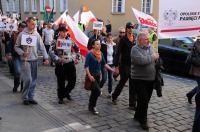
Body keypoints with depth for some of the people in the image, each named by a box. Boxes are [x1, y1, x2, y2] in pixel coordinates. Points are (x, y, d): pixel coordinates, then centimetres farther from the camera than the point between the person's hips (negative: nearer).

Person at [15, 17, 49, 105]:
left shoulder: (36, 34, 4)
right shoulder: (22, 34, -5)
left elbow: (42, 47, 4)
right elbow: (16, 47, 0)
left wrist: (46, 58, -2)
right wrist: (23, 53, -16)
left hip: (35, 60, 4)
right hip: (26, 60, -4)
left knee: (33, 80, 8)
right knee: (28, 79, -10)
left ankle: (31, 97, 20)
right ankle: (25, 97, 8)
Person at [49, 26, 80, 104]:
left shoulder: (69, 40, 5)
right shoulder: (55, 42, -7)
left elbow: (77, 48, 18)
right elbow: (51, 53, -17)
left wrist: (77, 58, 10)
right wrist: (59, 59, -28)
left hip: (70, 64, 3)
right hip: (60, 65, -3)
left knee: (72, 81, 4)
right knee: (61, 83, 4)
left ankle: (66, 92, 33)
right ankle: (61, 97, 25)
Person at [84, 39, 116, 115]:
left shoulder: (100, 54, 5)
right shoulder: (89, 54, -14)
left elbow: (104, 64, 12)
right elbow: (86, 66, -16)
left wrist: (112, 70, 6)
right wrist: (89, 76, -23)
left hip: (98, 74, 6)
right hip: (92, 75, -6)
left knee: (94, 91, 13)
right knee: (98, 91, -12)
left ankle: (91, 106, 27)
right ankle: (92, 106, 4)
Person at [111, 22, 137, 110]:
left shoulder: (135, 39, 7)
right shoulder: (123, 39, -9)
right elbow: (118, 53, -12)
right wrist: (116, 66, -17)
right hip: (125, 65, -4)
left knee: (133, 85, 6)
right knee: (122, 82, 10)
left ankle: (132, 104, 14)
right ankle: (114, 96, 35)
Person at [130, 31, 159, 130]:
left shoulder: (151, 47, 9)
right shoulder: (135, 49, -14)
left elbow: (156, 59, 18)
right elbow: (142, 60, -29)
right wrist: (153, 57, -16)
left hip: (150, 79, 7)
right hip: (139, 79, -7)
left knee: (146, 100, 16)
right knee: (143, 100, -5)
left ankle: (138, 115, 35)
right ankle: (143, 121, 12)